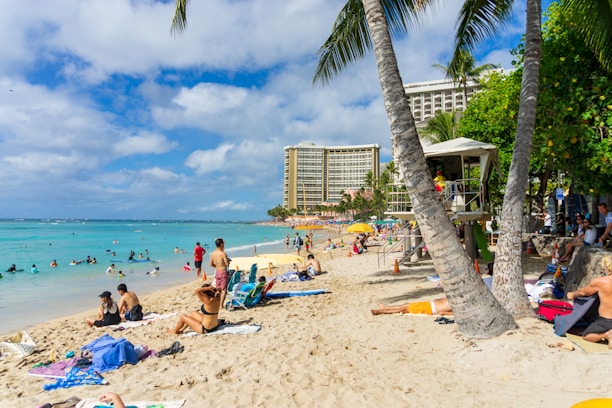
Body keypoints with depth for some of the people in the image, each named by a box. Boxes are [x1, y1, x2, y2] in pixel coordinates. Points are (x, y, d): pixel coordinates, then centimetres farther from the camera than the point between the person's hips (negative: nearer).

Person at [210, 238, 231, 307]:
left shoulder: (212, 254, 3)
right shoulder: (223, 253, -17)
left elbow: (211, 264, 10)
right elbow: (227, 264, -15)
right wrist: (228, 259, 5)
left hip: (217, 272, 7)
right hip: (223, 272, -7)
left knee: (218, 289, 17)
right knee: (224, 289, -1)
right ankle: (221, 305, -4)